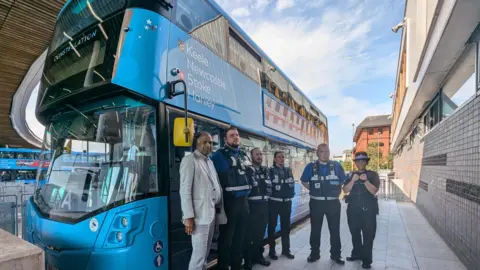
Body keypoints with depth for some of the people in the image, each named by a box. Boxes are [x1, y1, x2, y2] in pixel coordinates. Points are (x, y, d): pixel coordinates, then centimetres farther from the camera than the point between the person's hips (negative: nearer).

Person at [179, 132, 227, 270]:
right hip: (200, 214, -7)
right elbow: (185, 190, -13)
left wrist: (219, 210, 9)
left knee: (205, 252, 16)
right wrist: (188, 217, -18)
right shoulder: (189, 160, -6)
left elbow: (216, 187, 14)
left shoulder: (210, 162, 16)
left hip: (212, 213, 7)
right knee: (199, 253, -1)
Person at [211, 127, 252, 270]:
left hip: (243, 200, 7)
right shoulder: (220, 155, -9)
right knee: (226, 236, 4)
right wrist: (222, 194, -12)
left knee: (240, 235, 18)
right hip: (229, 201, -7)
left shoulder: (243, 154, 12)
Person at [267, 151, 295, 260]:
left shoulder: (288, 170, 10)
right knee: (272, 226, 5)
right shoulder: (271, 171, -6)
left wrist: (290, 194, 1)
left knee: (286, 226, 13)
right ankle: (272, 250, 16)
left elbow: (292, 183, 12)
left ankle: (286, 249, 25)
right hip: (274, 202, -5)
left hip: (287, 202, 5)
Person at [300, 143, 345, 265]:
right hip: (316, 203, 0)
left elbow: (343, 181, 10)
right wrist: (314, 190, 2)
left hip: (333, 203, 1)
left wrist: (337, 192, 4)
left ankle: (336, 254, 27)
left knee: (335, 230, 11)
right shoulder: (311, 166, -4)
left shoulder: (336, 165, -2)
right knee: (315, 230, 11)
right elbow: (304, 181, 6)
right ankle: (314, 253, 26)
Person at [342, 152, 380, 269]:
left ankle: (366, 260, 13)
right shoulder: (351, 175, 8)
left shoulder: (372, 175, 1)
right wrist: (353, 180, -15)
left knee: (368, 235, 2)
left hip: (368, 208, -3)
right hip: (353, 208, 3)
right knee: (355, 233, 14)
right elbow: (345, 190, -2)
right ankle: (357, 254, 30)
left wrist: (365, 180, -21)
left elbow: (374, 190, -9)